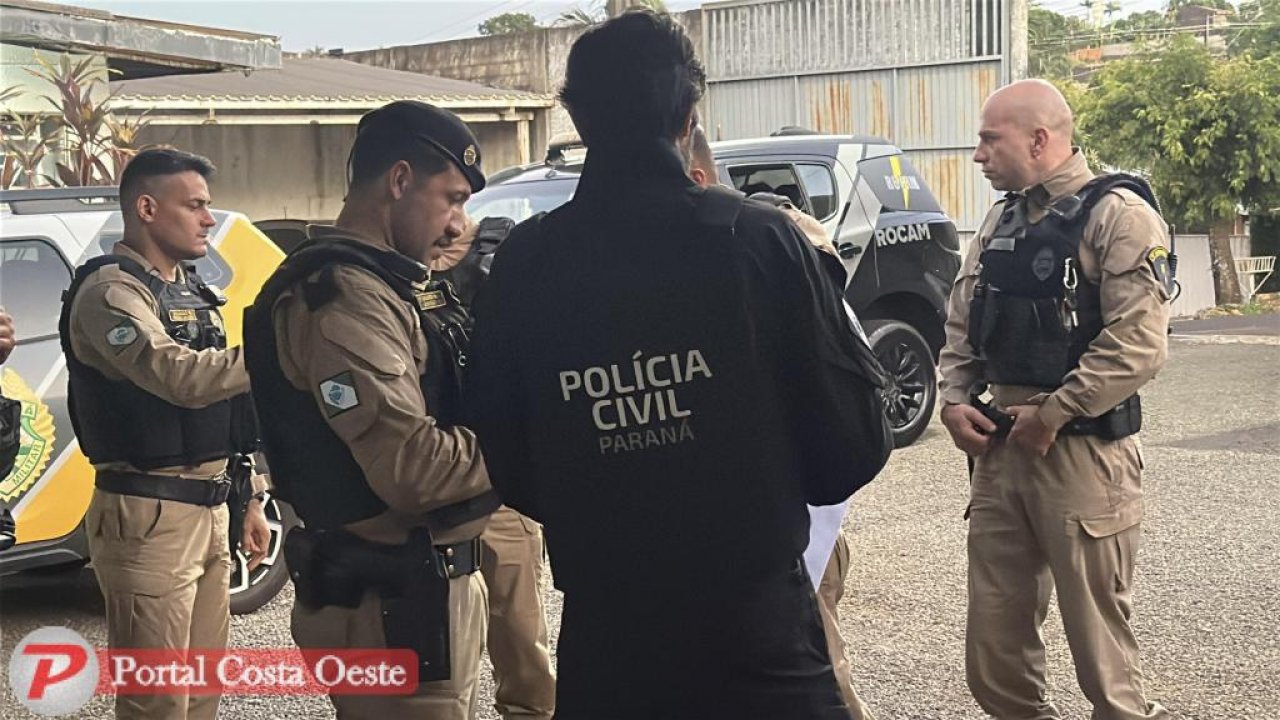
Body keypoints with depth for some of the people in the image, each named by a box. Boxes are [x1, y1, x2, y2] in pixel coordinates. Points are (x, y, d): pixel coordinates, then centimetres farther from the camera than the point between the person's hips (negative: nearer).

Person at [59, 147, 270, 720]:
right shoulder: (110, 290, -13)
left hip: (208, 509, 9)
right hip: (150, 517, -9)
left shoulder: (192, 290, 16)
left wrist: (249, 498, 19)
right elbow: (180, 377, -29)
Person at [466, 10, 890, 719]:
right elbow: (852, 440, -9)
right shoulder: (758, 240, -11)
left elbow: (507, 464, 4)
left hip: (602, 636, 2)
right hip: (756, 624, -2)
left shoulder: (521, 266, -5)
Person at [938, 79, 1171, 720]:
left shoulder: (1117, 215, -10)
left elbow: (1138, 344, -18)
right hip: (1000, 445, 7)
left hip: (1083, 447, -7)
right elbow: (962, 323, 19)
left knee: (1096, 625, 2)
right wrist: (954, 400, 3)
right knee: (994, 630, 11)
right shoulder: (1002, 220, 14)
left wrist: (1051, 414, -16)